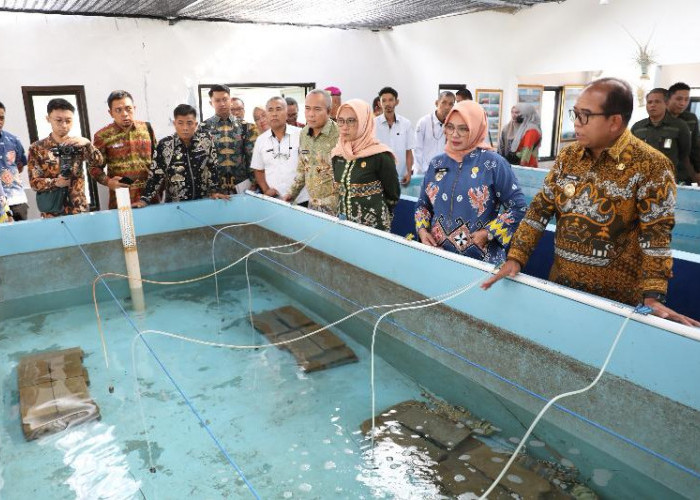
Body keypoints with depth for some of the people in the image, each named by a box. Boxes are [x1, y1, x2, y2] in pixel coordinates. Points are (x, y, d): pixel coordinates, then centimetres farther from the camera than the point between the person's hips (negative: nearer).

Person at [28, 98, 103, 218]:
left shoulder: (78, 144, 6)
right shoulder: (37, 148, 0)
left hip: (80, 210, 2)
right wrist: (55, 182, -22)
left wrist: (87, 143, -23)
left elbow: (98, 163, -9)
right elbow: (34, 182, -4)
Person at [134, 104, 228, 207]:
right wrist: (145, 199, -10)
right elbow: (156, 175, -2)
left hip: (203, 201, 1)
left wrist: (215, 190, 0)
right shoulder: (164, 145, -5)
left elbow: (213, 166, 5)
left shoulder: (206, 139, -2)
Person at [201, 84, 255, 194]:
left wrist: (252, 181, -1)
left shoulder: (242, 125, 4)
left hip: (241, 182, 1)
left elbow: (251, 156, 4)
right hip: (214, 184, -1)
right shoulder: (205, 127, 1)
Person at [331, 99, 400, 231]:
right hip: (343, 223, 5)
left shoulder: (380, 156, -15)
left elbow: (392, 195, -6)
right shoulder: (337, 154, 2)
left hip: (373, 226, -5)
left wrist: (377, 214, 3)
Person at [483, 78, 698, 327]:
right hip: (560, 283, 5)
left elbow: (655, 233, -15)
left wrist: (652, 296, -23)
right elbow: (539, 209, 2)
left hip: (615, 295, -4)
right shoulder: (568, 156, 2)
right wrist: (515, 258, -7)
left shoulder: (651, 165, -13)